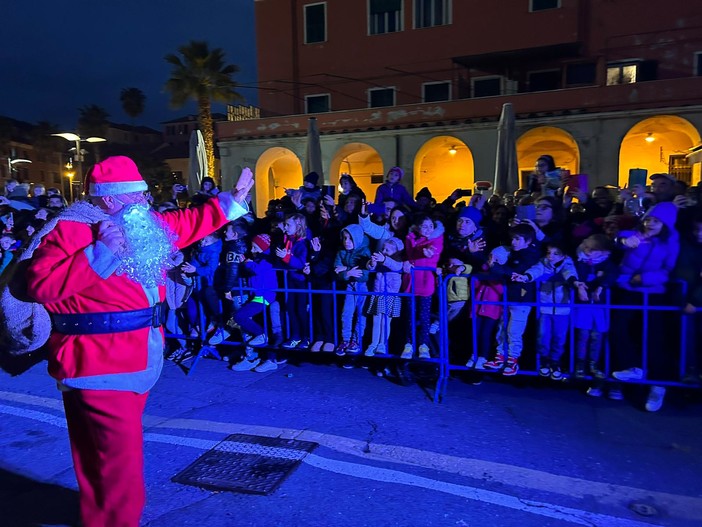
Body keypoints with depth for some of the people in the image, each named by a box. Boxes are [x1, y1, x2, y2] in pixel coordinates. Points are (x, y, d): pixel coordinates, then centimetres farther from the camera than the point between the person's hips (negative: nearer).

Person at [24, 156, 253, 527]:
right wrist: (100, 253, -27)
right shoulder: (71, 230, -13)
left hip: (136, 358, 9)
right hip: (98, 363, -9)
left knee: (121, 444, 22)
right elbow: (40, 284, -22)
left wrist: (232, 200, 21)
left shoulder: (146, 227, 11)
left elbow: (187, 224, 21)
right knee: (119, 452, -4)